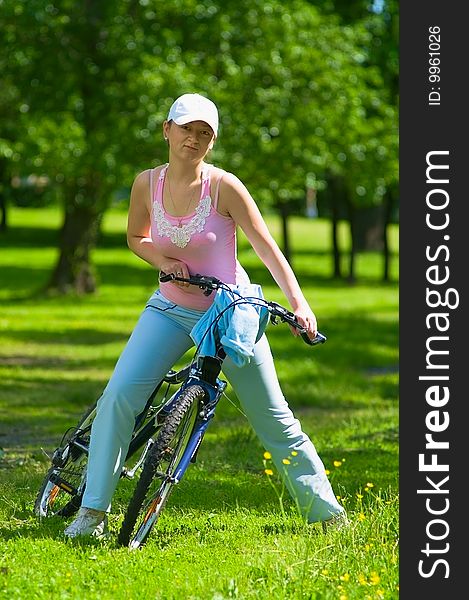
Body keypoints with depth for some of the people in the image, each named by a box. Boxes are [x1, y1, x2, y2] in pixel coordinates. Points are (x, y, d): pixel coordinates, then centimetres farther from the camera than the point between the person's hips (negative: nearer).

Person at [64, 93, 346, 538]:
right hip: (171, 309, 3)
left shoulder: (224, 186, -15)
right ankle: (93, 512, -5)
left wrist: (298, 302, -24)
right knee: (118, 396, -14)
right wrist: (160, 259, -9)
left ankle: (327, 512, 15)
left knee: (274, 420, 1)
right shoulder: (148, 183, -4)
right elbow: (136, 237, 13)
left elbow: (266, 247, -14)